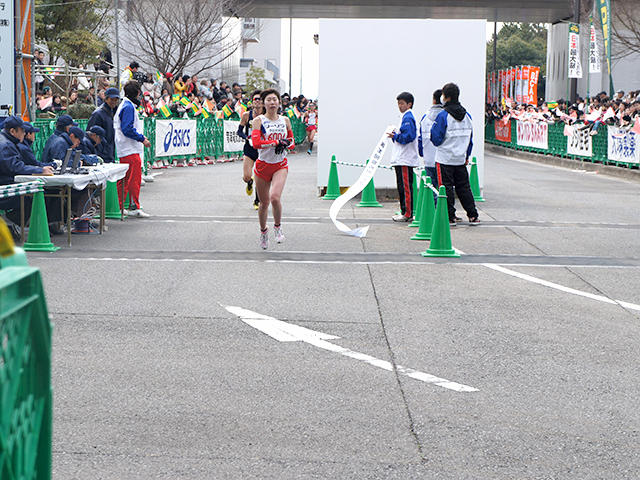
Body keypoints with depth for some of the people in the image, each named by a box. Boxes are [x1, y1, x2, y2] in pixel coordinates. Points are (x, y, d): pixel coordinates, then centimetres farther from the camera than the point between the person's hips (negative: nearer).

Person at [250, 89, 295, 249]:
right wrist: (277, 142, -19)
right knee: (264, 202, 9)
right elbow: (256, 143, -19)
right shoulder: (258, 120, -7)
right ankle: (263, 231, 36)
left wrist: (286, 144, -8)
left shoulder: (285, 120, 5)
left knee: (275, 197, -22)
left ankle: (278, 226, 5)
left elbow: (291, 142, 15)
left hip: (280, 165, 1)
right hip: (263, 165, -1)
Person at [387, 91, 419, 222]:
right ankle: (405, 212, 16)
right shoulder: (406, 117, 20)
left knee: (405, 186, -9)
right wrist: (395, 135, 10)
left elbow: (408, 136, -21)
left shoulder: (408, 118, -12)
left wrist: (395, 136, -10)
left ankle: (407, 214, -8)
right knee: (402, 186, 12)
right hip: (401, 159, 10)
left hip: (405, 160, -10)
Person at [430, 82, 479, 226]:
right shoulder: (466, 115, 7)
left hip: (445, 160, -6)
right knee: (464, 187, 12)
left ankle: (450, 217, 0)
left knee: (447, 187, 1)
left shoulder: (443, 116, -13)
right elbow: (470, 138, 14)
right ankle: (473, 216, 12)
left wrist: (433, 128, 7)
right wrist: (466, 156, 23)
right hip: (460, 160, 6)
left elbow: (436, 139, -12)